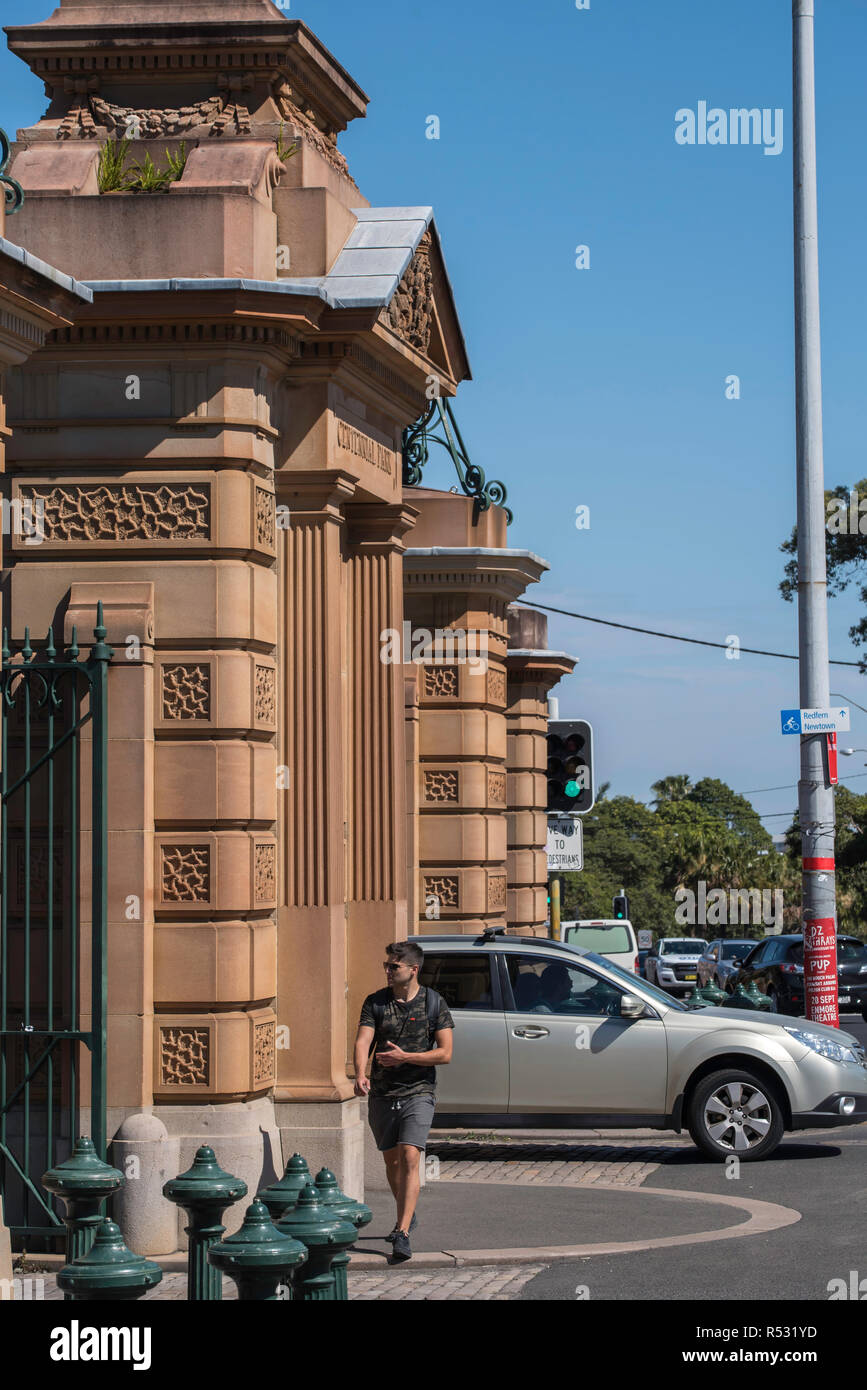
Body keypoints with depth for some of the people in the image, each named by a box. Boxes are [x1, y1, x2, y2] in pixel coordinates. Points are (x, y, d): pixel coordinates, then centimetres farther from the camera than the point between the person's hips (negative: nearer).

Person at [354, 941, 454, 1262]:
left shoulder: (434, 1003, -3)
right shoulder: (375, 1002, 2)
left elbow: (445, 1053, -6)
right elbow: (362, 1041, -11)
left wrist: (405, 1057, -18)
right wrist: (360, 1074, -30)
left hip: (418, 1092, -3)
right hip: (381, 1094, 3)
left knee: (409, 1158, -17)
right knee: (391, 1161, 14)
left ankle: (402, 1234, -21)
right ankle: (407, 1216, 38)